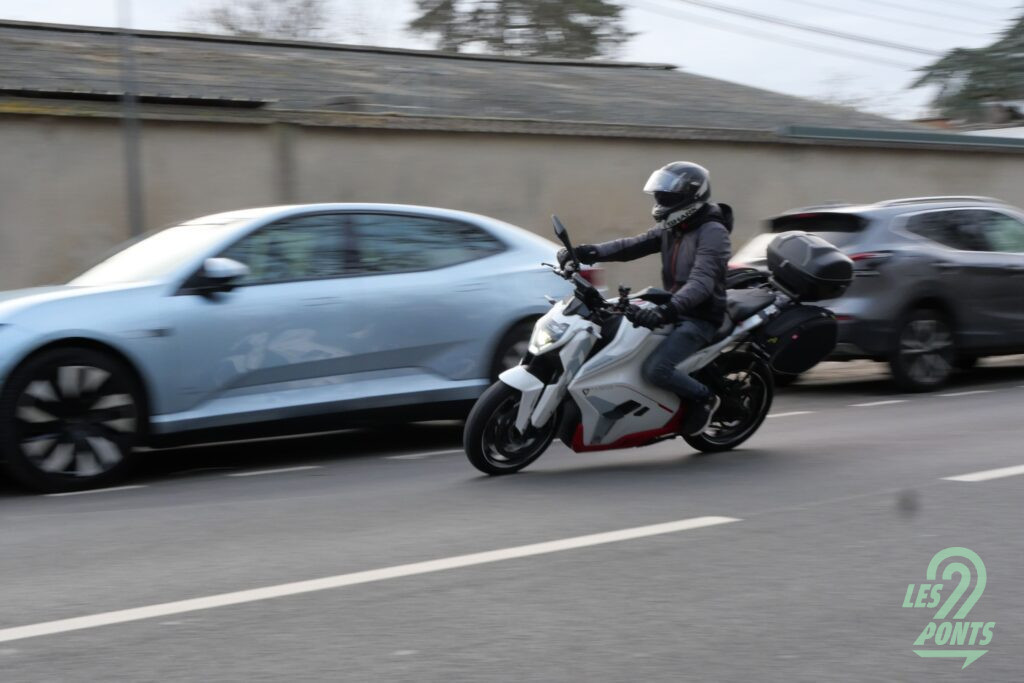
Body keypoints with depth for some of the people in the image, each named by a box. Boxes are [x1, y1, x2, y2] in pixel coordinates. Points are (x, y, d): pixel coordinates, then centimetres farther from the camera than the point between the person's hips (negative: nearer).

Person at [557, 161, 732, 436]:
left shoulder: (712, 232, -16)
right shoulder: (673, 229, 13)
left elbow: (702, 281, -30)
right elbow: (634, 245, 3)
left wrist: (668, 309, -46)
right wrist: (592, 252, -14)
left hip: (699, 317, -9)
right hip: (675, 308, 9)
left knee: (655, 369, -26)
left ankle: (704, 397, -1)